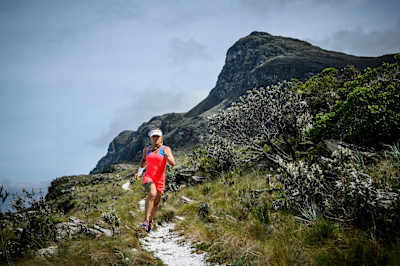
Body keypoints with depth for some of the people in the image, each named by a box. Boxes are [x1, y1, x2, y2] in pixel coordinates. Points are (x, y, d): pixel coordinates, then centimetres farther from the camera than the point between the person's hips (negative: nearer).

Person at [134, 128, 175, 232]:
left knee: (156, 203, 13)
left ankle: (150, 220, 42)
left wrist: (166, 155, -28)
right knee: (152, 194, -31)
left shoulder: (166, 149, -1)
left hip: (160, 180, 1)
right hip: (148, 177, -1)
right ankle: (146, 220, -27)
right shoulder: (147, 149, 7)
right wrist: (139, 172, 19)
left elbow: (172, 164, -11)